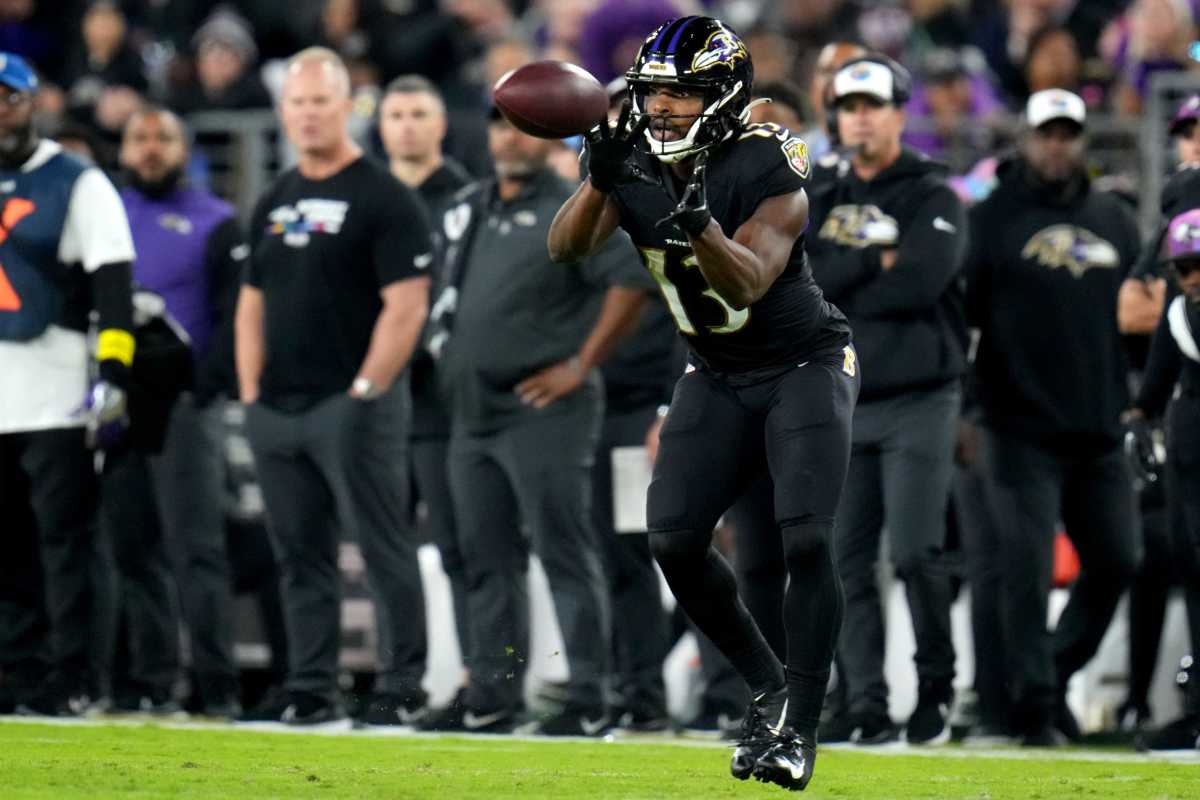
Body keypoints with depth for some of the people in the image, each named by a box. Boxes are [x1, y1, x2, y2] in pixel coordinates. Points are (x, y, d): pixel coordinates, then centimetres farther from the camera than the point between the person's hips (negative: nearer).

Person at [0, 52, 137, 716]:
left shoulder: (77, 185, -2)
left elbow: (113, 289, -7)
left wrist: (112, 379, -16)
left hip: (56, 398, -5)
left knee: (64, 538, -4)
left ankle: (69, 678, -2)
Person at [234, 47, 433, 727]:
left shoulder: (385, 199, -6)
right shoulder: (274, 202, 17)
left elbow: (406, 306, -12)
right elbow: (253, 304, 20)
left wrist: (366, 391, -16)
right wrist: (251, 391, 10)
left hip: (353, 406, -7)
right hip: (278, 410, 7)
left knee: (385, 549, -6)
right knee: (301, 556, 9)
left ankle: (403, 689, -4)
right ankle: (311, 690, 14)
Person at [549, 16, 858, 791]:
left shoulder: (768, 170, -21)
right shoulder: (636, 163, -6)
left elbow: (748, 284, -33)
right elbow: (566, 248, -19)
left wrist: (700, 225, -51)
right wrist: (599, 182, -37)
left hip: (806, 367, -5)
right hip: (718, 378, 5)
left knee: (807, 538, -18)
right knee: (676, 539, -8)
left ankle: (800, 726, -8)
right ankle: (768, 685, 12)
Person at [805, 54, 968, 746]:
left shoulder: (934, 198, 0)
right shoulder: (820, 203, 12)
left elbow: (922, 282, -17)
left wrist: (838, 290, -7)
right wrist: (877, 260, -11)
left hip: (918, 399, -4)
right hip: (841, 403, 4)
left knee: (916, 553, -11)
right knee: (849, 560, 0)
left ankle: (937, 689, 4)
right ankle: (867, 706, 2)